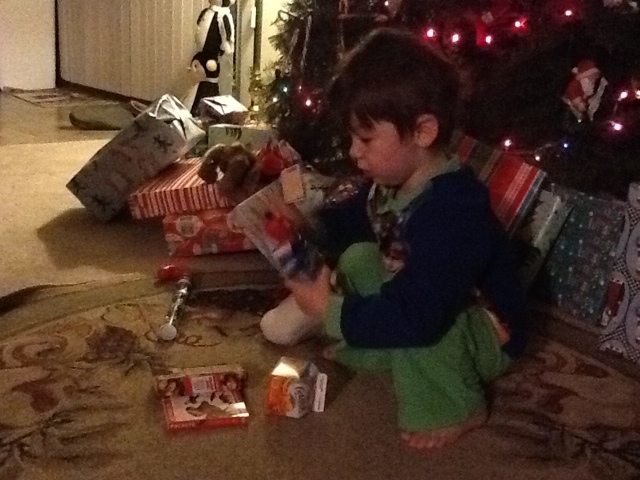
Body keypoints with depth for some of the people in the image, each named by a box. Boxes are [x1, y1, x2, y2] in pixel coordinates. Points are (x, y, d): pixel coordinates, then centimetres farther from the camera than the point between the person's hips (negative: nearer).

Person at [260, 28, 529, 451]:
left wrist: (333, 313, -34)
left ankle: (455, 408, -13)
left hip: (487, 333, -9)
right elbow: (349, 223, 12)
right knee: (358, 258, 2)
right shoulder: (394, 181, -8)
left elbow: (417, 318, -43)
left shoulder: (452, 214, -38)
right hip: (422, 303, 9)